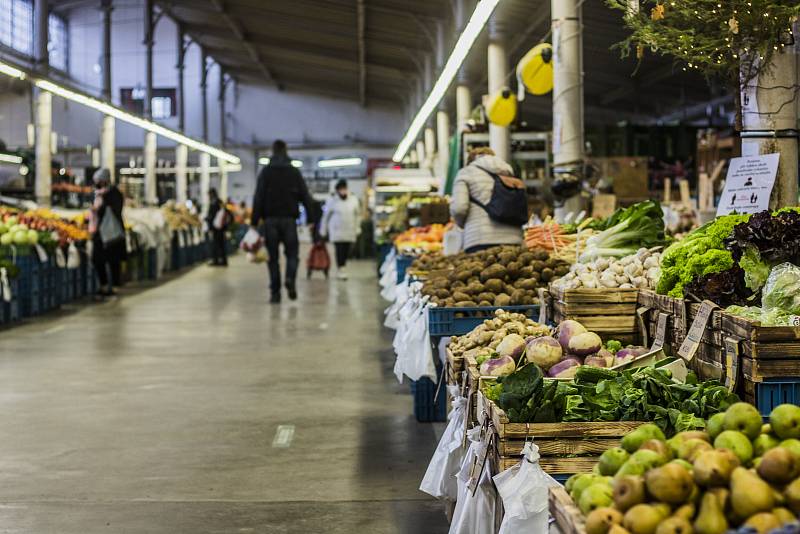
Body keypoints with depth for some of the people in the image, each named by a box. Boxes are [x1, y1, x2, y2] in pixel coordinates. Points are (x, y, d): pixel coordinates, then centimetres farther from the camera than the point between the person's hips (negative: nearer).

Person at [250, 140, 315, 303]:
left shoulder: (266, 172, 1)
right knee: (292, 252, 10)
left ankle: (275, 292, 0)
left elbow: (258, 197, -5)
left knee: (273, 256, 6)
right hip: (289, 218, 0)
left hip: (271, 219, 0)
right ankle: (290, 279, -17)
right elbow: (305, 196, 2)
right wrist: (310, 219, 5)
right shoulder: (294, 172, 6)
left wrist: (254, 221, -6)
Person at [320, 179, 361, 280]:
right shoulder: (332, 201, -4)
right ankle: (340, 269, -2)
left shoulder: (353, 200, 4)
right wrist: (323, 231, 7)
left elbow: (357, 215, 14)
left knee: (346, 252, 3)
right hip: (337, 232, -3)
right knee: (339, 251, -11)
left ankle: (342, 267, 21)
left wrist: (357, 229, 13)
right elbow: (326, 216, 4)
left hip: (350, 232, 3)